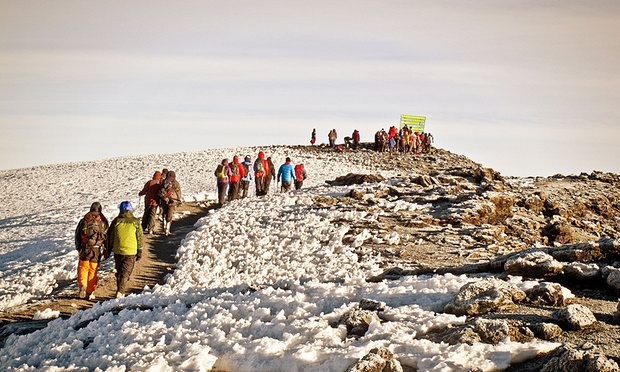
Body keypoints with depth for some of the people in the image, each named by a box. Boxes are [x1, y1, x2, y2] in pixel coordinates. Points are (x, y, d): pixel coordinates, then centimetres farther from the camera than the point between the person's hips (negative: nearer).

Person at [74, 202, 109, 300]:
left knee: (83, 268, 10)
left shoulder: (84, 220, 3)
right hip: (97, 251, 0)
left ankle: (82, 285, -13)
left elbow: (77, 234, 9)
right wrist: (106, 250, 12)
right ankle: (90, 292, 8)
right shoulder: (103, 222, 1)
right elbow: (106, 236, 3)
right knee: (93, 271, 7)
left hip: (84, 250, 0)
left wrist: (78, 247, 21)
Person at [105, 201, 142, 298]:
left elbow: (110, 237, 6)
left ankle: (121, 291, 21)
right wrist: (139, 252, 10)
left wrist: (108, 250, 16)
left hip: (117, 251, 2)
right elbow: (139, 238, 1)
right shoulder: (135, 222, -3)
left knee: (119, 272, 16)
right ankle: (120, 292, -14)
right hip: (131, 252, -2)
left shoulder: (116, 221, -1)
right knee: (126, 273, 0)